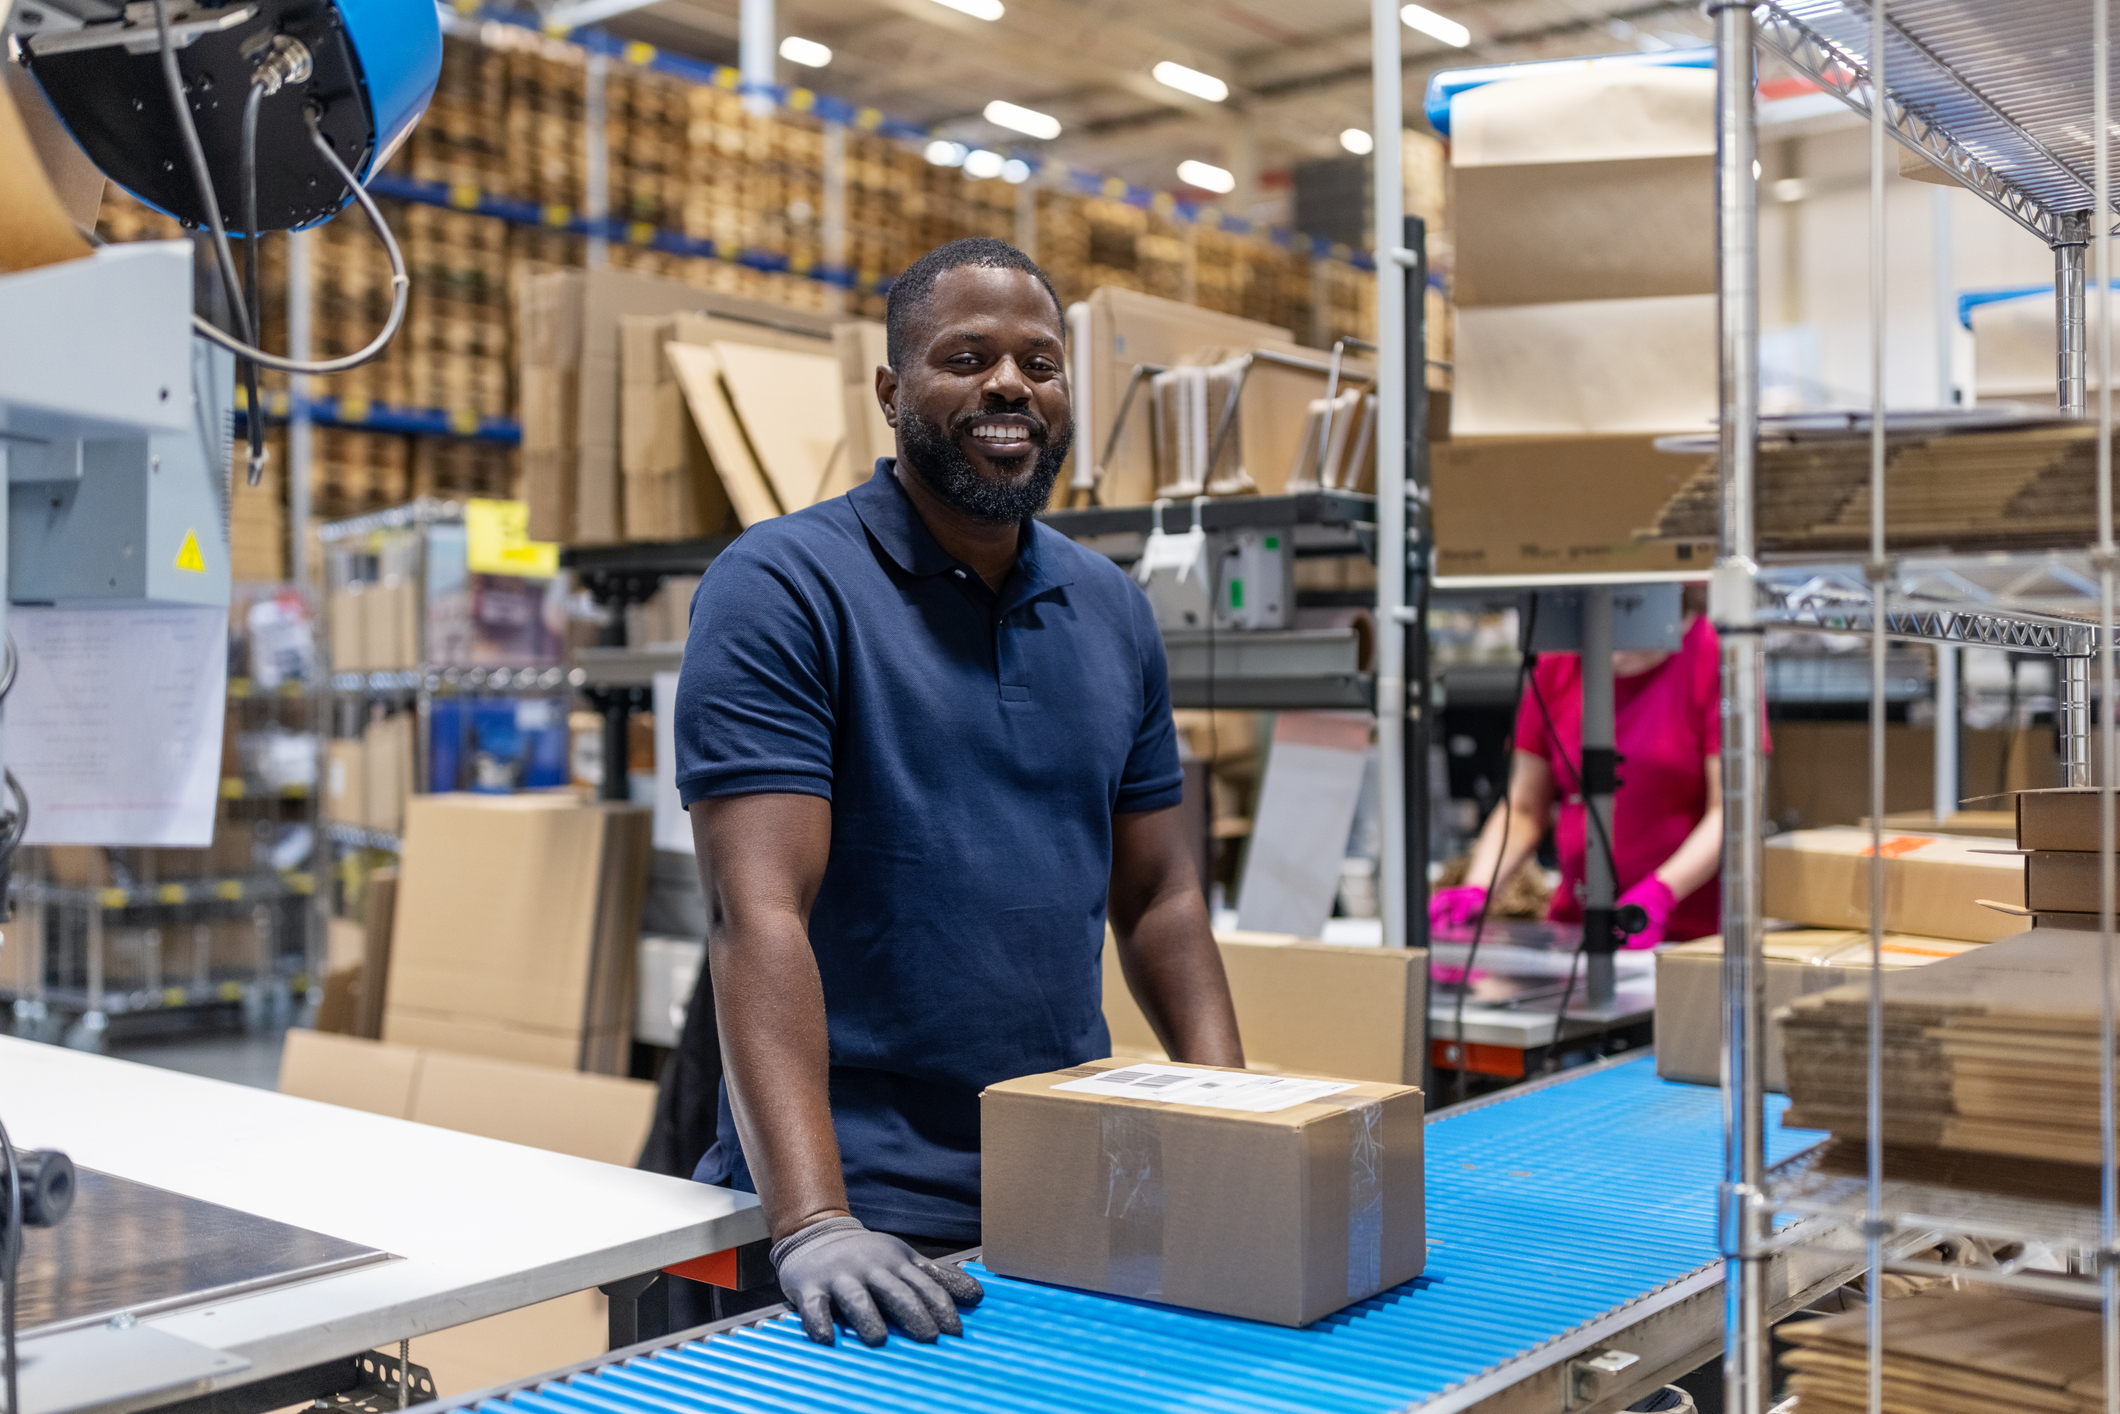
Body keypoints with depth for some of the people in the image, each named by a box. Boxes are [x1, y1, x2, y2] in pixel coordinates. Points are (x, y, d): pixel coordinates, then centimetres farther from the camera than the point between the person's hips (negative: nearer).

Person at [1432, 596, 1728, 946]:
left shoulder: (1713, 657, -3)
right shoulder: (1557, 666, 10)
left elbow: (1729, 810, -8)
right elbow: (1524, 810, 13)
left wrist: (1661, 891, -22)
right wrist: (1476, 890, -3)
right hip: (1571, 927, 4)